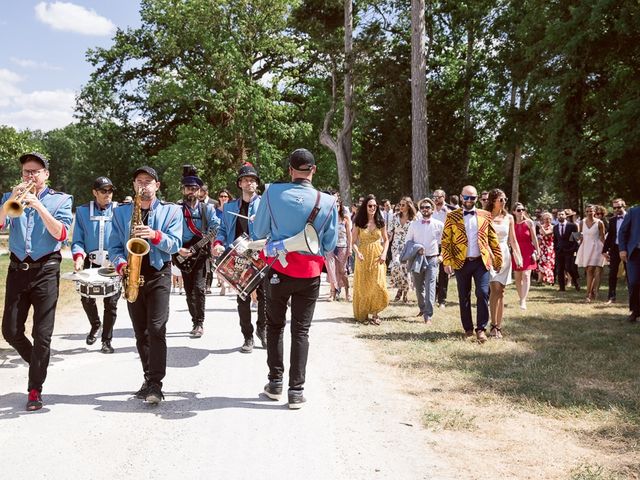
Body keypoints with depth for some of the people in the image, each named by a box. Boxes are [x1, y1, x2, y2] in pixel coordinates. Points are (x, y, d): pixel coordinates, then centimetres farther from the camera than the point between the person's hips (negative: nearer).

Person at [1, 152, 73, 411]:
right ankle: (36, 363, 31)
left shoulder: (61, 199, 5)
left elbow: (61, 234, -10)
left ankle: (35, 390, 5)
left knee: (42, 334, -4)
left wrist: (38, 206, -18)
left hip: (46, 270, -3)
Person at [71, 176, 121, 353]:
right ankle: (95, 325, 29)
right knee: (86, 298, -2)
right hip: (91, 262, 1)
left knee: (111, 302, -1)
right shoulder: (83, 211, 6)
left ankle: (107, 340, 13)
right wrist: (78, 255, -14)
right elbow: (78, 240, 5)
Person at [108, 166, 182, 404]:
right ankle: (149, 378, 21)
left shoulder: (170, 210, 4)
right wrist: (121, 264, -14)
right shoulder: (121, 211, 10)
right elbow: (114, 246, 6)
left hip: (159, 273, -3)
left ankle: (155, 385, -11)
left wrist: (154, 235, -22)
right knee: (141, 332, 10)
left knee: (156, 329, -12)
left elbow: (175, 244, -5)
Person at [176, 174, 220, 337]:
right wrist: (178, 250, -14)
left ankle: (200, 323, -7)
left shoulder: (207, 208, 3)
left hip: (201, 253, -2)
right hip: (184, 255, 2)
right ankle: (195, 322, 22)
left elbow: (216, 227, -4)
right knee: (189, 291, 8)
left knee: (198, 288, -15)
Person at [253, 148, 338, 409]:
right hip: (309, 273, 0)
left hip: (279, 269, 0)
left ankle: (275, 383, 22)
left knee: (275, 326, 17)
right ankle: (296, 390, 8)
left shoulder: (273, 192, -10)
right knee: (301, 331, 8)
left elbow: (258, 232, 0)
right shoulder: (327, 202, -9)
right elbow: (329, 244, 0)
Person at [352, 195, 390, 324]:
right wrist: (357, 253, -18)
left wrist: (384, 253, -5)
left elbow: (386, 239, 10)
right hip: (363, 257, -1)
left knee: (378, 284, -6)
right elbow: (353, 242, 0)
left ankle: (375, 313, 8)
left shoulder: (380, 222, 4)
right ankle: (363, 314, 14)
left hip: (377, 257, 1)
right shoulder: (358, 223, -1)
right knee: (363, 286, 4)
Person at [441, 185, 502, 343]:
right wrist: (447, 262, -9)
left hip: (481, 262, 0)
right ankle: (468, 328, 21)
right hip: (461, 263, 0)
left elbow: (493, 239, 9)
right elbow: (446, 241, -1)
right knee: (464, 297, 8)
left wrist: (498, 259, 5)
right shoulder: (452, 216, 2)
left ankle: (481, 328, 2)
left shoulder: (485, 215, 7)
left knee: (483, 293, -10)